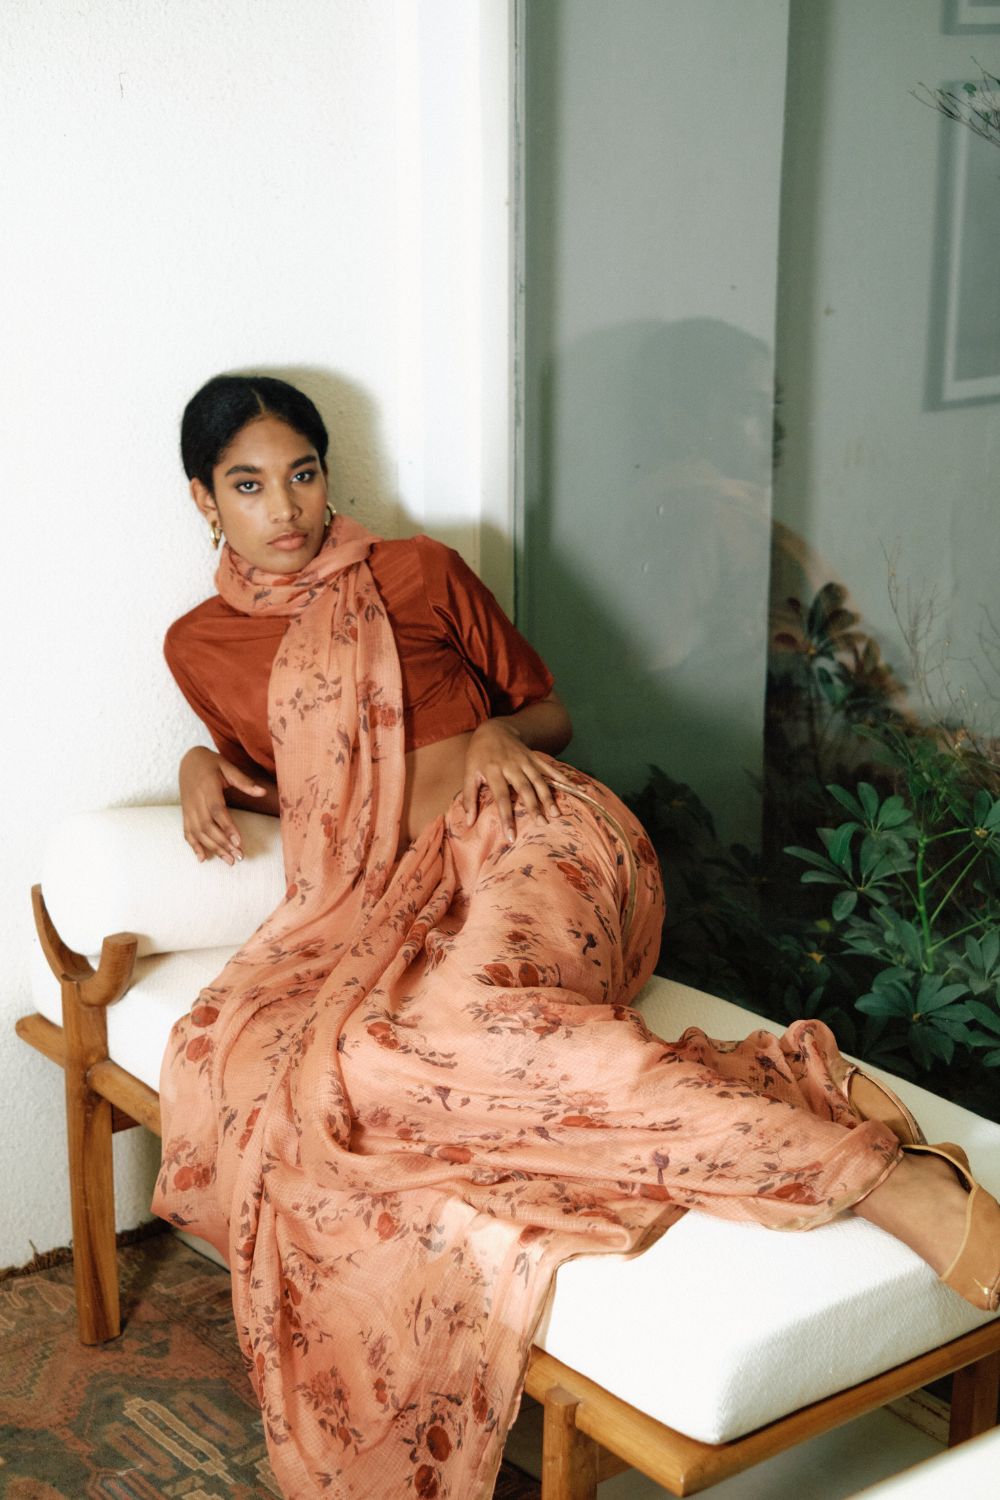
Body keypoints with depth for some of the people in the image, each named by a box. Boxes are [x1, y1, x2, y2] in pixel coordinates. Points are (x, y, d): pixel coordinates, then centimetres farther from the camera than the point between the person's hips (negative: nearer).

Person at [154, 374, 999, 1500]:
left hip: (521, 835, -4)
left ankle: (886, 1174, -46)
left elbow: (548, 708, 20)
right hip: (384, 897, 4)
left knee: (454, 1028, -40)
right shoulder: (201, 646, 22)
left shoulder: (414, 572, 13)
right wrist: (207, 765, 15)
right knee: (250, 1053, -31)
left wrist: (498, 734, -2)